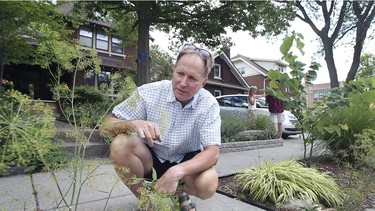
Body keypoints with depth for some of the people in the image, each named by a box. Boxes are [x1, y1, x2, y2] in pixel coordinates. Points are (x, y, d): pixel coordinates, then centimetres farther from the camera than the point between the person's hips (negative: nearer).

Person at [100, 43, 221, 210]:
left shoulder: (209, 104, -17)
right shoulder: (148, 92, -18)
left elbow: (212, 153, -22)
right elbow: (105, 128, -16)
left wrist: (177, 171, -40)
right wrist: (132, 124, -40)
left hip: (186, 161, 0)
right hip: (150, 158, 1)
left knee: (208, 184, -31)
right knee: (120, 144, -29)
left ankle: (179, 191, 7)